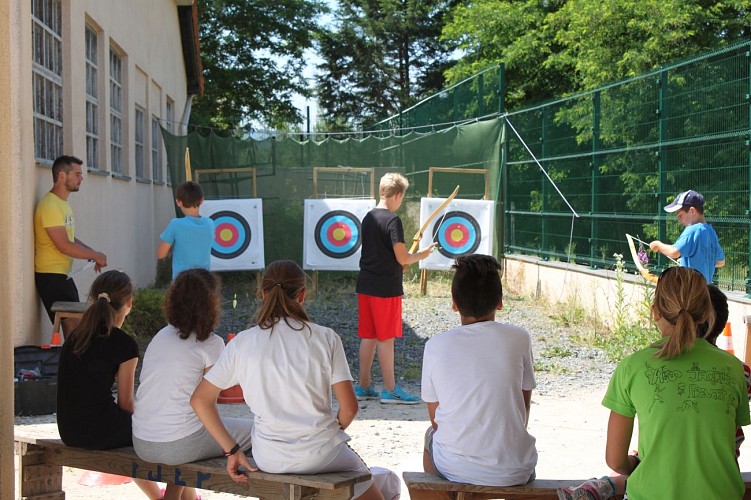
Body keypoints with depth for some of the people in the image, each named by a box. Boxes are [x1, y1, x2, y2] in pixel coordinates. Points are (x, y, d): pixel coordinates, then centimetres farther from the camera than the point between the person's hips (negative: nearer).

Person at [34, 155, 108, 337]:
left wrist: (94, 254, 3)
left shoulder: (63, 204, 14)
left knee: (74, 324, 12)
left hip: (63, 275, 10)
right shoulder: (50, 205, -18)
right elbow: (64, 246, -22)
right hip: (51, 276, -10)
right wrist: (95, 255, -12)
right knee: (72, 325, -10)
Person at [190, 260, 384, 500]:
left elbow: (200, 400, -2)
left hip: (268, 460, 2)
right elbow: (349, 407, -9)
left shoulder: (242, 343, -2)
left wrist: (231, 450, 2)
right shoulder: (325, 338, -7)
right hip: (320, 454, -2)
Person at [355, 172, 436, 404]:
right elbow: (402, 258, -17)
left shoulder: (368, 218, 10)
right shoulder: (392, 220, -15)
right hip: (386, 287, -7)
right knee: (386, 338, -1)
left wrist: (408, 255, 20)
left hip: (366, 286, 7)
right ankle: (390, 390, 6)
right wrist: (421, 255, 2)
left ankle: (363, 386, 18)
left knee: (368, 336, 12)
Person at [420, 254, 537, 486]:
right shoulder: (518, 339, -6)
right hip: (514, 472, 0)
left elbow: (435, 418, 6)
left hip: (453, 469, 0)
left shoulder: (435, 346, -5)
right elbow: (524, 407, 6)